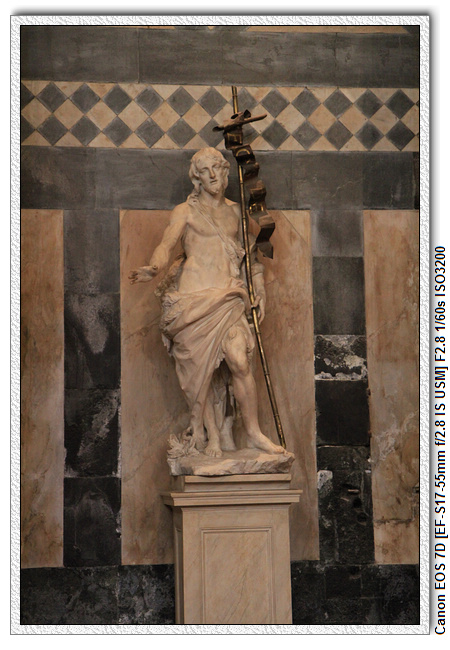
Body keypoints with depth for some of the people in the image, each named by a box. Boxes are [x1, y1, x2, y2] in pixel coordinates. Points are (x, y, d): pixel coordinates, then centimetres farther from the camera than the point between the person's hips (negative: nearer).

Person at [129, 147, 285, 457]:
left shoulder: (235, 211, 17)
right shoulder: (186, 211, 6)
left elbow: (248, 253, 24)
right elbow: (167, 244, -8)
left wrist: (259, 289, 14)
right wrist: (154, 268, -29)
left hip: (228, 298, 2)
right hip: (195, 297, -2)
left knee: (239, 361, -14)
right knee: (202, 368, -5)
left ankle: (254, 433, -6)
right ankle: (213, 436, 6)